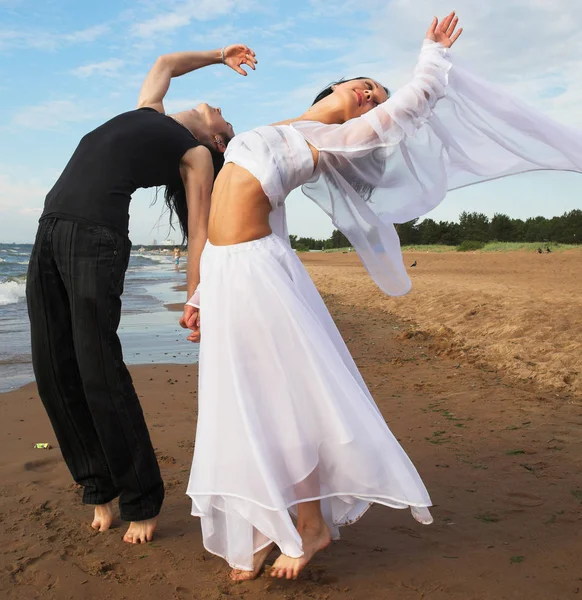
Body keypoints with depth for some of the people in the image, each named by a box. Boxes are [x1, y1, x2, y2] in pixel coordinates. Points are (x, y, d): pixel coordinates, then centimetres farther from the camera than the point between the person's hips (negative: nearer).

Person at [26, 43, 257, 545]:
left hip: (98, 238, -6)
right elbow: (164, 63, 45)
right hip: (50, 231, 6)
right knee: (55, 375, 2)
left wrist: (196, 301, -6)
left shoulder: (196, 155, 10)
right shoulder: (149, 110, 26)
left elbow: (199, 230, 2)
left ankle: (142, 501, 4)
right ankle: (100, 487, 17)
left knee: (99, 375, -10)